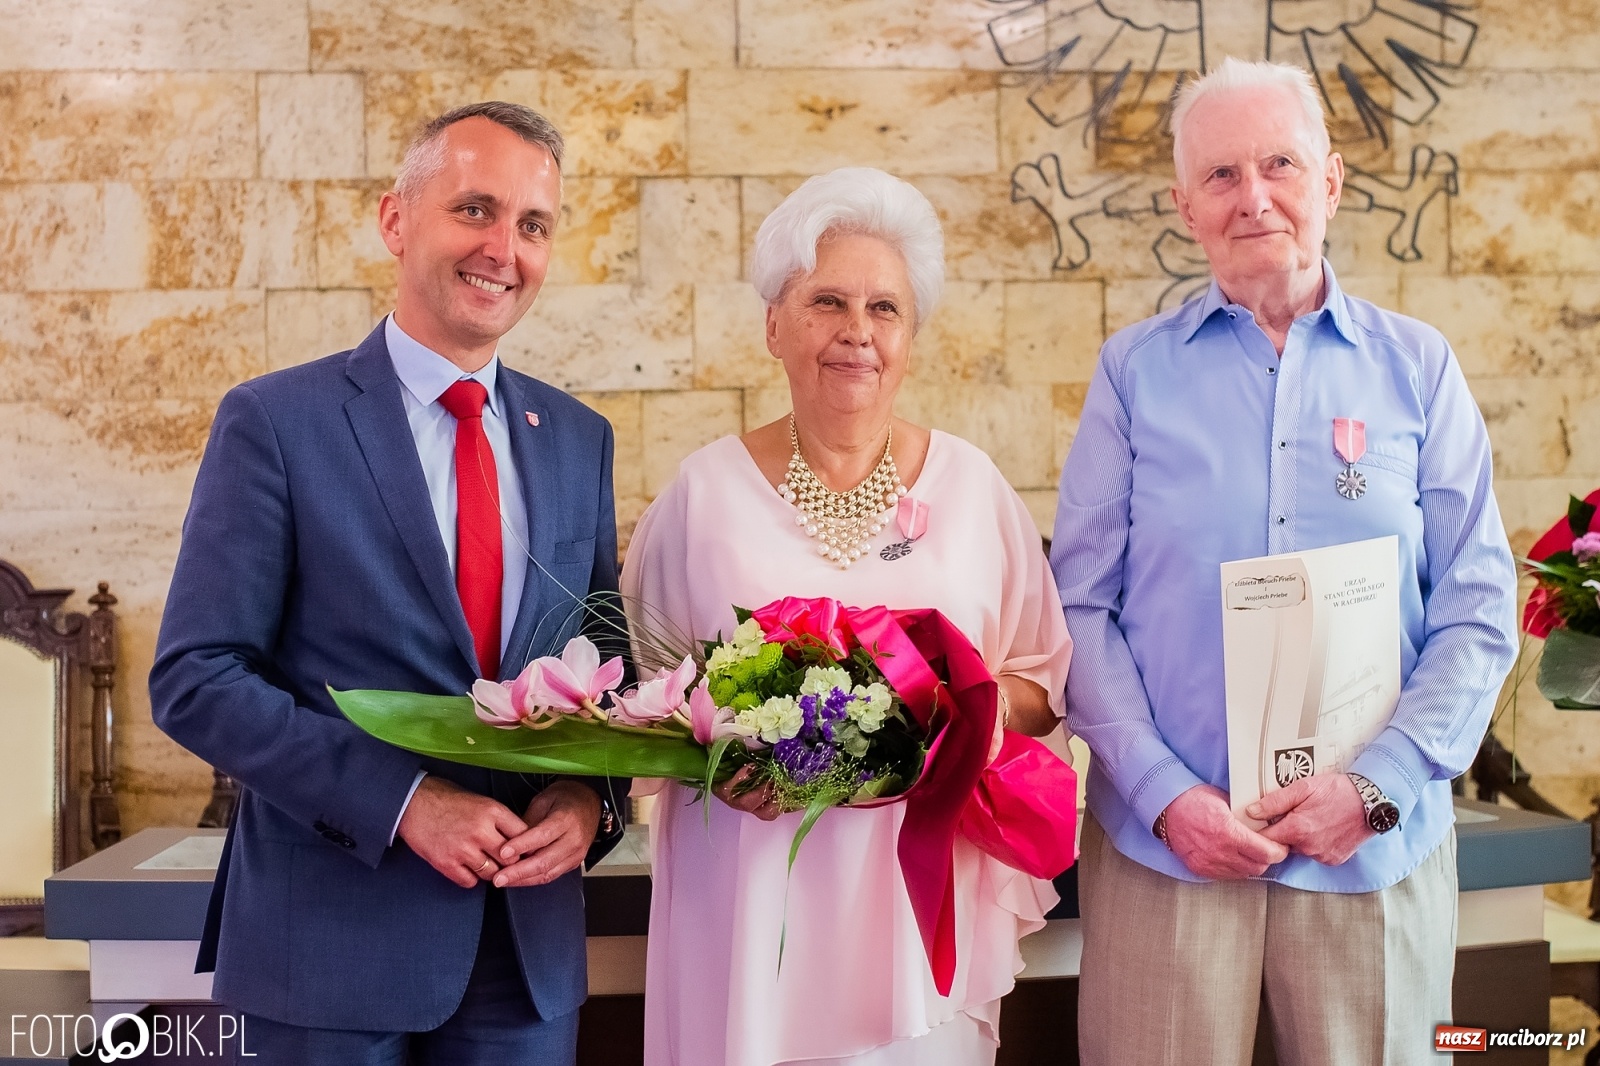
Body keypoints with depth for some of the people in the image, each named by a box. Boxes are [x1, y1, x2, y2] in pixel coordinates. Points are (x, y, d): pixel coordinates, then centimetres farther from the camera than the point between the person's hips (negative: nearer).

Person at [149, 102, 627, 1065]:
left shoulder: (578, 439, 6)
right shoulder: (276, 420, -7)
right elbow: (195, 679, -10)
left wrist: (591, 795, -8)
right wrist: (402, 800, -18)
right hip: (331, 945, -3)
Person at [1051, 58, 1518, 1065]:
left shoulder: (1417, 366, 3)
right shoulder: (1133, 371, 1)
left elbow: (1479, 610, 1)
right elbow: (1082, 606, -2)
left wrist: (1380, 782, -11)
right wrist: (1164, 792, -11)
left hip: (1377, 843, 1)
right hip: (1162, 838, -1)